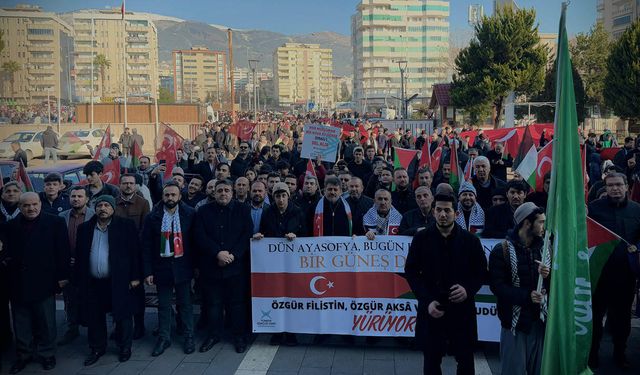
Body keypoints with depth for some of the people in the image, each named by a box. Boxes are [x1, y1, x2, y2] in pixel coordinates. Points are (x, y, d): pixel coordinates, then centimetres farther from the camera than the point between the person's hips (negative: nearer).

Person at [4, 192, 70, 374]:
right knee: (21, 323, 13)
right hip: (18, 283, 3)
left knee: (46, 323, 8)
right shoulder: (10, 226, 7)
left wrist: (62, 276, -8)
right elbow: (6, 251, 13)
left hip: (43, 282, -3)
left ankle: (46, 354, 23)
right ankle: (23, 355, 27)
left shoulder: (55, 223, -3)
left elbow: (62, 250, -5)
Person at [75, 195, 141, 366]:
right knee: (94, 318, 11)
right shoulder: (85, 228, 8)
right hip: (93, 282, 3)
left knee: (123, 316, 5)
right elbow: (79, 256, 11)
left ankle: (124, 347, 22)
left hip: (119, 281, -3)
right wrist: (80, 280, 7)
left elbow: (135, 252, -4)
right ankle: (97, 348, 27)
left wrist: (135, 277, -8)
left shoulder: (126, 225, -3)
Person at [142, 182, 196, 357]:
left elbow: (195, 241, 0)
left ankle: (188, 337, 20)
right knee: (163, 305, 11)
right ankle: (163, 338, 24)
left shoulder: (189, 214, -4)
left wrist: (196, 265, -2)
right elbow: (146, 246, 0)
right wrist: (148, 271, -4)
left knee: (185, 303, 7)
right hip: (162, 267, 1)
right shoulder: (152, 217, -2)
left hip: (183, 266, -1)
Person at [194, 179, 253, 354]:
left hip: (236, 265, -1)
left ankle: (239, 336, 19)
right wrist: (218, 253, -15)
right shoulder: (203, 211, 5)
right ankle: (213, 334, 24)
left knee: (237, 303, 5)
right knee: (213, 303, 8)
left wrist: (232, 255, -14)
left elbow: (247, 235, -3)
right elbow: (200, 237, -3)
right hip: (210, 266, 1)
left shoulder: (243, 210, 4)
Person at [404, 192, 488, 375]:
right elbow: (411, 272, 0)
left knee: (466, 360, 10)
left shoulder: (470, 240, -2)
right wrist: (427, 301, -11)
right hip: (431, 309, 0)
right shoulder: (421, 238, -3)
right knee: (432, 360, 11)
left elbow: (481, 272, 6)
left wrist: (468, 289, -14)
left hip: (462, 309, 0)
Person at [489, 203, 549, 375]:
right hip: (515, 321, -4)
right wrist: (527, 296, -21)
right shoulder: (502, 250, -7)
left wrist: (548, 276, -10)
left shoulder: (544, 248, 8)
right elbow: (497, 286, -12)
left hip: (540, 320, 5)